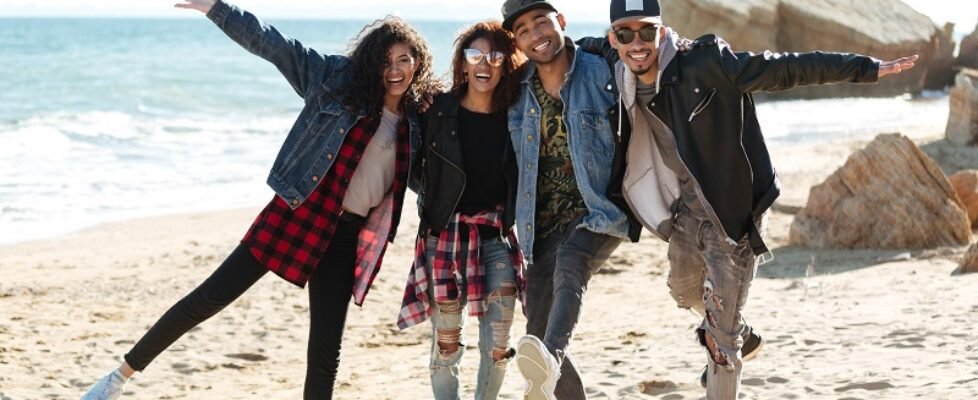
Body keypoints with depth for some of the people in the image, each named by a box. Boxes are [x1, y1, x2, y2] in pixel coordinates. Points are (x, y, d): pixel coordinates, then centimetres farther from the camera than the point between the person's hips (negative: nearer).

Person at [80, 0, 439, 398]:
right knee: (210, 297, -5)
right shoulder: (337, 78, -3)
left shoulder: (417, 122, 5)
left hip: (346, 237, 3)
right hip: (298, 215, -3)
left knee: (325, 352, 4)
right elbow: (269, 42, -4)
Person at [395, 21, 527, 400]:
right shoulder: (440, 111, -6)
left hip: (498, 234, 2)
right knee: (446, 343, 2)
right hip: (446, 233, -1)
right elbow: (417, 168, 4)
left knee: (498, 344, -3)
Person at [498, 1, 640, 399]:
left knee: (569, 267, -36)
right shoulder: (519, 92, 8)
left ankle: (551, 362, -60)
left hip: (597, 212, -5)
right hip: (543, 223, 6)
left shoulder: (601, 73, -5)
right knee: (538, 331, 1)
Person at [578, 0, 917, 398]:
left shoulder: (705, 65, -23)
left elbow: (784, 69, -23)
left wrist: (865, 68, -23)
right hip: (686, 211, 7)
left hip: (732, 214, -7)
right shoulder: (622, 76, -5)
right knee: (685, 290, 31)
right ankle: (741, 336, 62)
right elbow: (594, 48, 19)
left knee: (720, 333, -6)